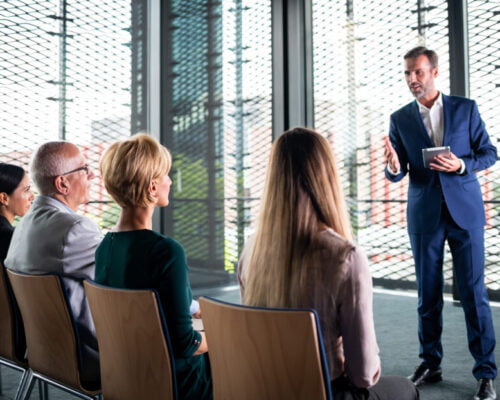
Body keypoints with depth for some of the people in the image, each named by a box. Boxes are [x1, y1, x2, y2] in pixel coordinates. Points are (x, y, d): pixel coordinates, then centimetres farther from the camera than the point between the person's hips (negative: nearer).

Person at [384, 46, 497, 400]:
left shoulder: (465, 108, 3)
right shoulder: (400, 119, 5)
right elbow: (398, 174, 3)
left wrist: (461, 165, -15)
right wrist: (393, 167, -21)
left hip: (465, 211, -2)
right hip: (425, 215, 2)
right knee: (428, 294, 9)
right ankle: (430, 364, 22)